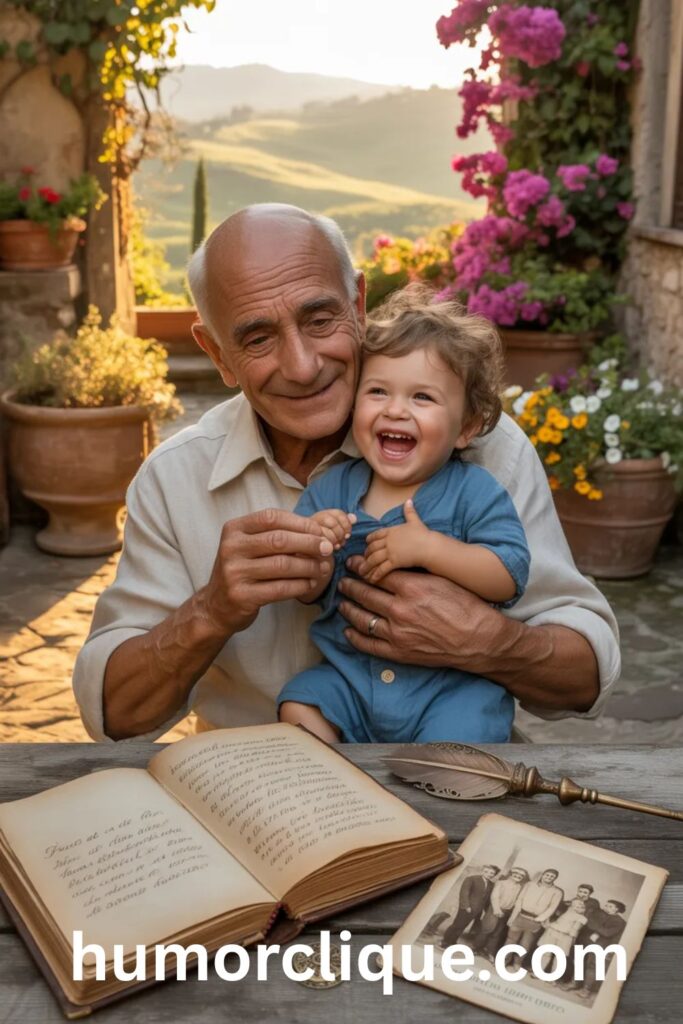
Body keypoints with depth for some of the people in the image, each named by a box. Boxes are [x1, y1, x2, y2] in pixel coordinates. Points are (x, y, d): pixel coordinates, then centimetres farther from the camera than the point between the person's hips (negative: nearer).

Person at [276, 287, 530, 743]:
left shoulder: (473, 491, -6)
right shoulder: (333, 488, 3)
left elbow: (510, 576, -16)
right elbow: (307, 592, 3)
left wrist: (428, 547, -26)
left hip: (454, 686, -3)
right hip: (350, 675, 4)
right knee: (298, 707, -16)